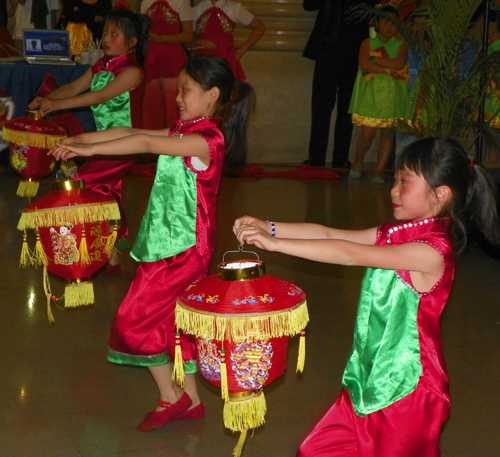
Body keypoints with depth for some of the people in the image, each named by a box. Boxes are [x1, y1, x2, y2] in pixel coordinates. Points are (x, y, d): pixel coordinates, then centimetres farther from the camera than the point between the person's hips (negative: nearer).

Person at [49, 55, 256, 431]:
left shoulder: (207, 140, -18)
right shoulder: (183, 133, 12)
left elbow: (146, 143, -27)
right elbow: (131, 133, 12)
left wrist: (91, 149, -26)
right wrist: (82, 140, 5)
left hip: (183, 248, -9)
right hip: (169, 243, 9)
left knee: (137, 321, -4)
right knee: (172, 323, 14)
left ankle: (171, 398, 9)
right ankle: (191, 400, 24)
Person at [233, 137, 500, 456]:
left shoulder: (432, 252, -21)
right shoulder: (395, 235, 6)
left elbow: (350, 254, -26)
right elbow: (328, 233, 5)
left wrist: (275, 243, -26)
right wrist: (268, 227, -7)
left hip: (407, 390, -8)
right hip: (370, 379, 8)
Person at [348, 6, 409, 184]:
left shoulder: (401, 46, 7)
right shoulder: (368, 43, 6)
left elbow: (400, 64, -13)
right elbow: (364, 65, -11)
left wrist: (376, 59, -10)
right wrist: (389, 69, -13)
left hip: (391, 97, 1)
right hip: (371, 95, -1)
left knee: (388, 134, 1)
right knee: (367, 134, -8)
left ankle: (379, 171, 10)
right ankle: (357, 163, 17)